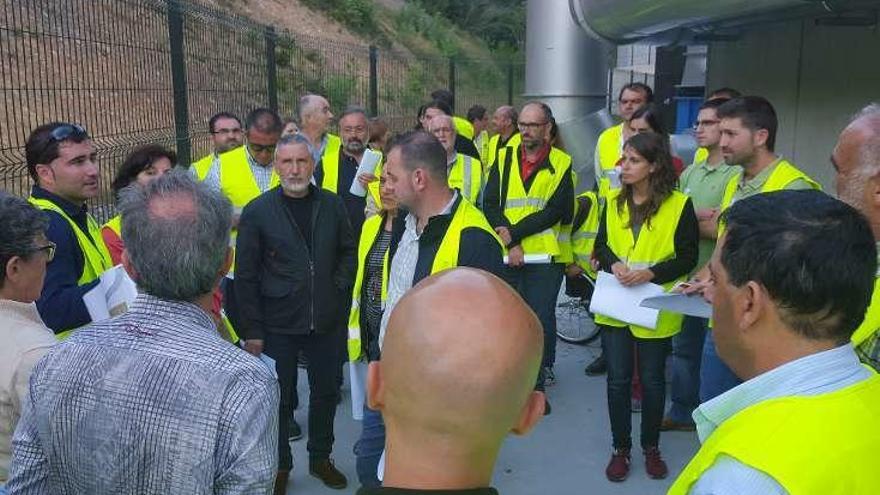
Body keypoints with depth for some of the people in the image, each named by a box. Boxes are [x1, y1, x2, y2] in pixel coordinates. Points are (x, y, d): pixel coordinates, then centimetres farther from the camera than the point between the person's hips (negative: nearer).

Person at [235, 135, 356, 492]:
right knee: (280, 398, 10)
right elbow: (246, 276, -6)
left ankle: (320, 457, 36)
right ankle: (280, 465, 30)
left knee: (325, 393, 15)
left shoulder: (332, 205, 1)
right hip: (278, 325, -3)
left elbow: (348, 251, 14)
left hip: (326, 322, 3)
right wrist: (252, 329, -7)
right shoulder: (257, 211, -7)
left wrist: (339, 287, -1)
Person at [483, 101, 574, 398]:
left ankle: (538, 384, 15)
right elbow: (490, 204, 0)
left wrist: (514, 233, -15)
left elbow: (555, 211, -9)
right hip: (506, 255, 3)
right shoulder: (504, 159, 8)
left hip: (545, 255, -2)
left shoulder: (561, 164, 0)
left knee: (542, 318, -1)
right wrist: (511, 244, -12)